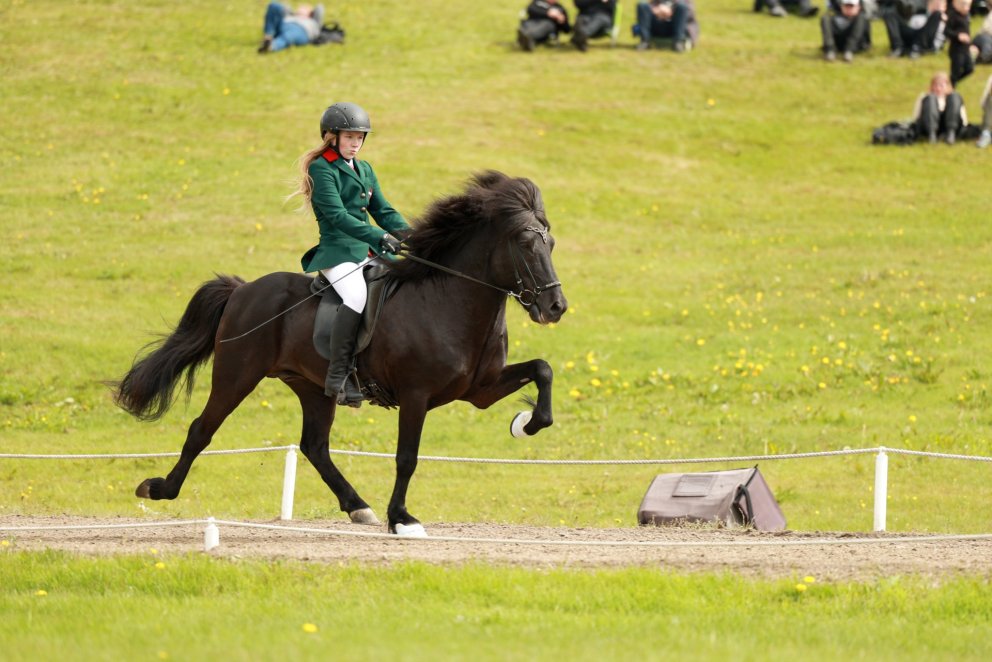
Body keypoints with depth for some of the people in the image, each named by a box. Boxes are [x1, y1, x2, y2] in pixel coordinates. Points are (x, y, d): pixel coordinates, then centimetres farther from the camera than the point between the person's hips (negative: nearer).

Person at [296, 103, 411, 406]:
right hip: (337, 252, -8)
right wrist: (380, 237, -26)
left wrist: (408, 234, -4)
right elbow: (337, 215, -17)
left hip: (367, 252, 8)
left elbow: (383, 211, 16)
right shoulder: (321, 169, -5)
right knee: (358, 295, -34)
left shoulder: (364, 170, 20)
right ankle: (337, 375, -33)